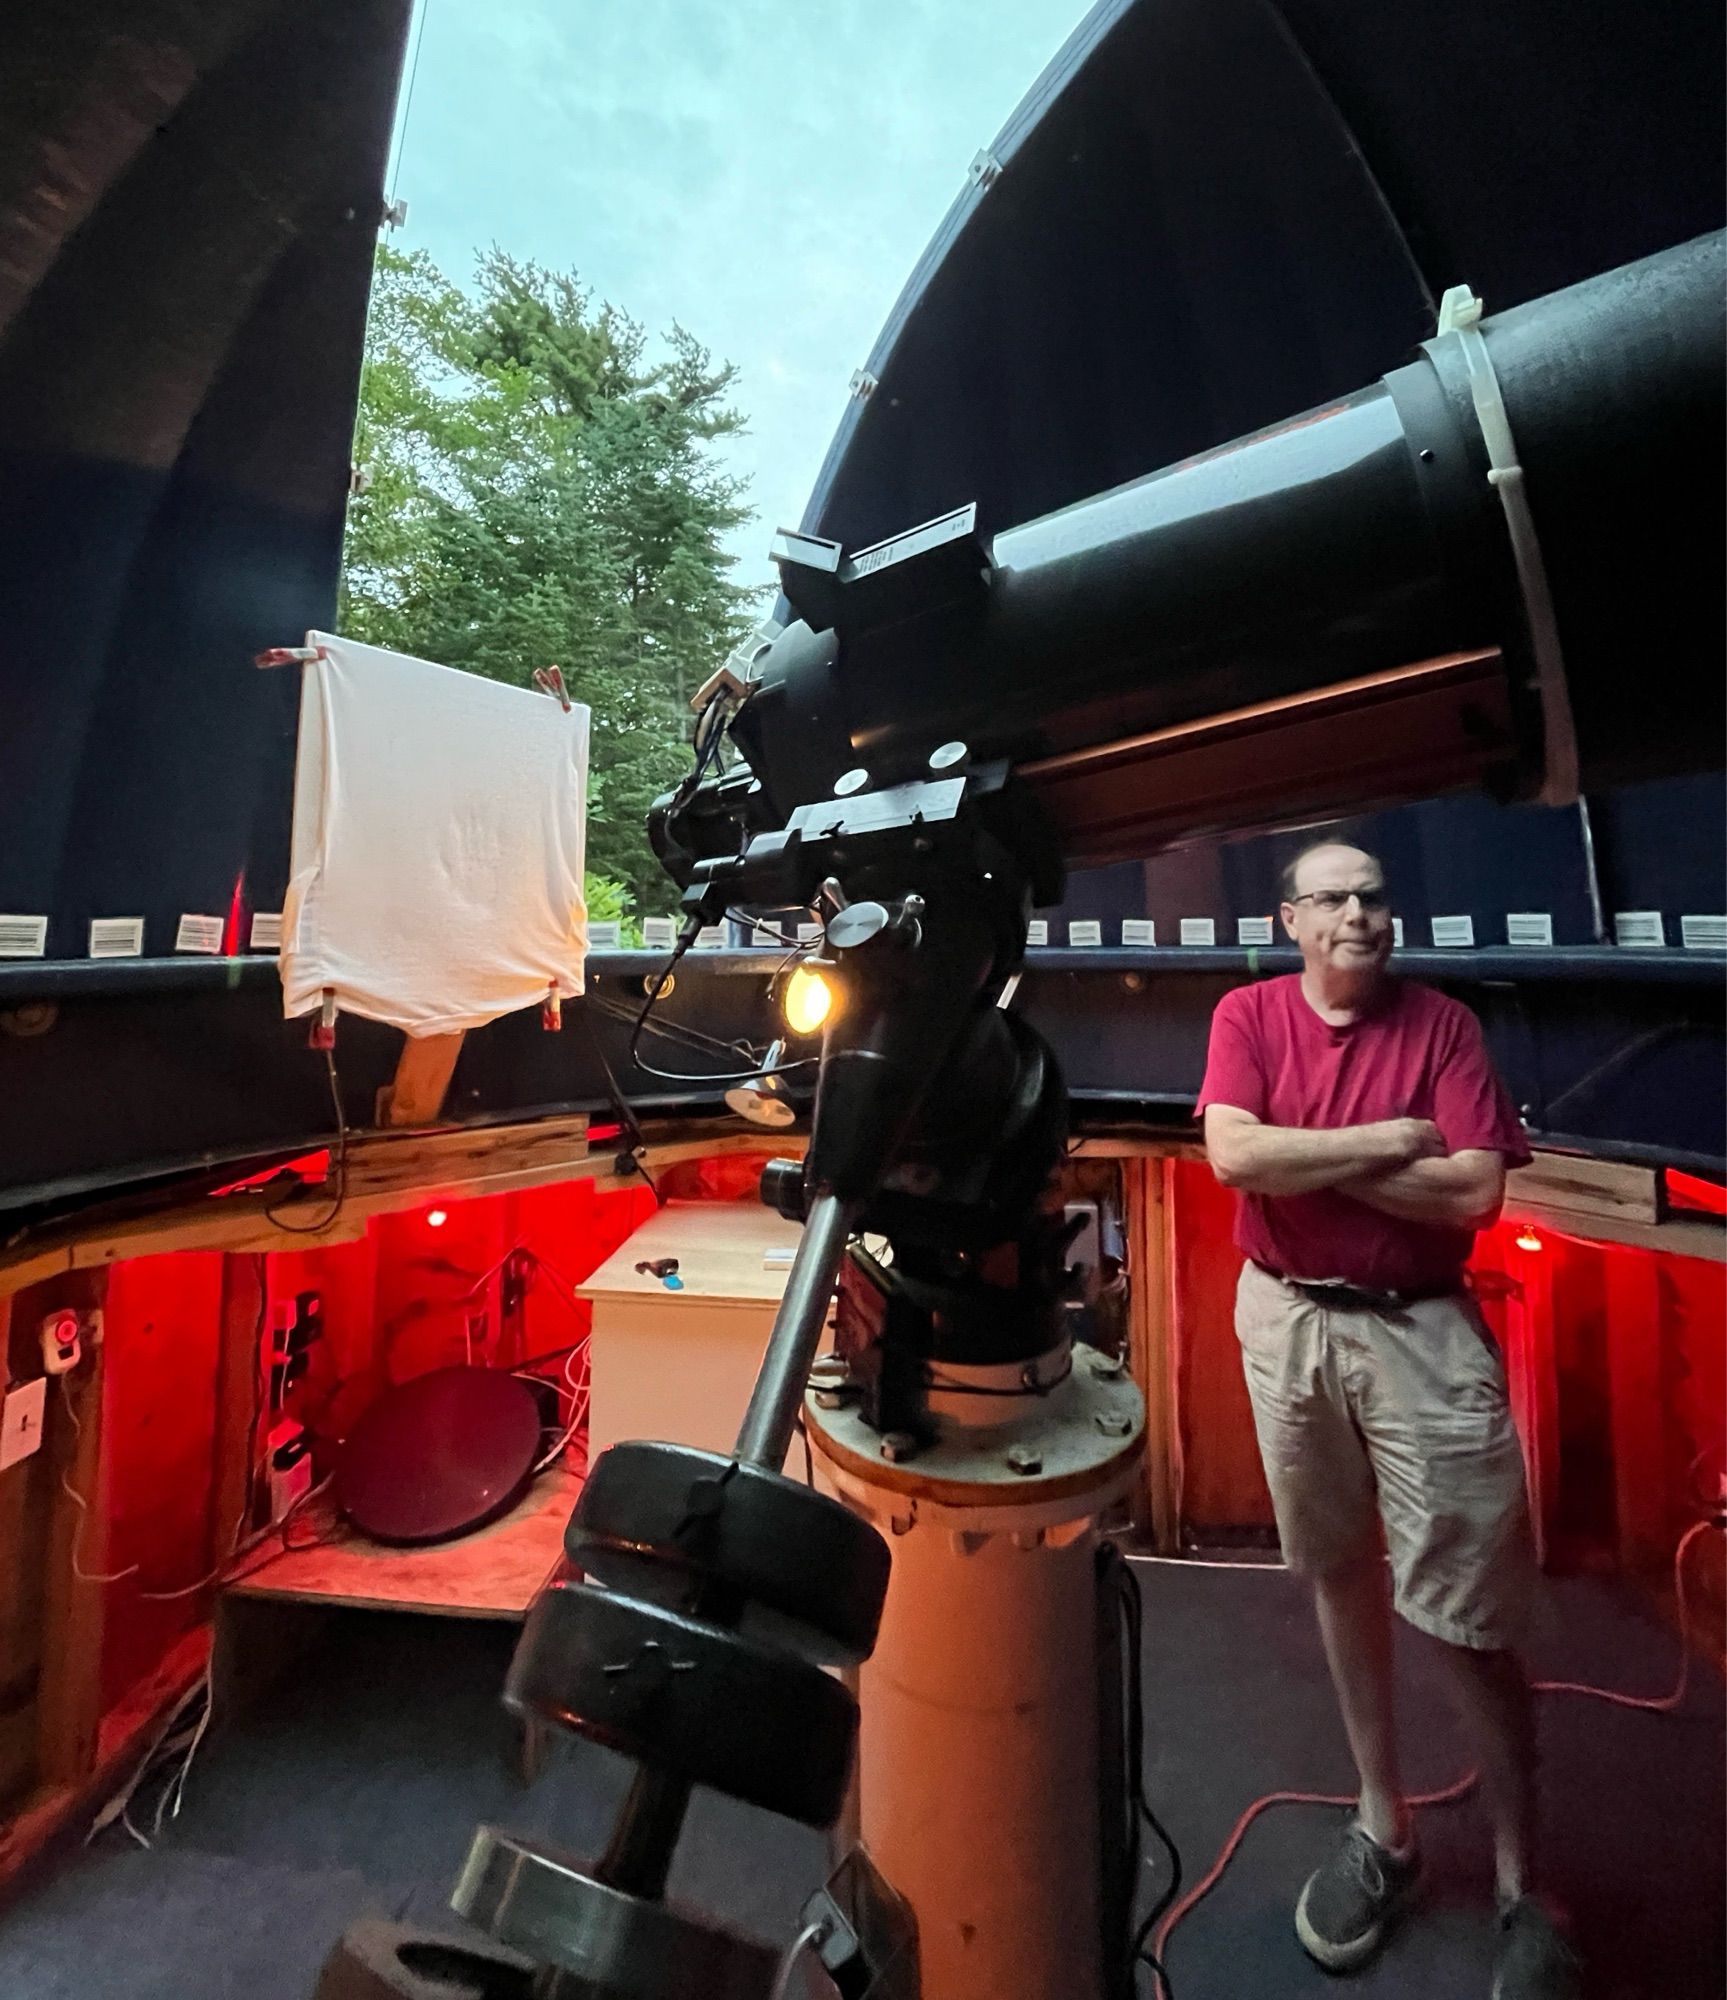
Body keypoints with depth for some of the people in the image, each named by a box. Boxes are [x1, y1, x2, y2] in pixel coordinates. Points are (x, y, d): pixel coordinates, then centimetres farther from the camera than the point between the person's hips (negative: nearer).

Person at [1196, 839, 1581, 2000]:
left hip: (1423, 1332, -1)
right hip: (1289, 1322, 2)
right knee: (1340, 1575, 16)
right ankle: (1384, 1828, 37)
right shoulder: (1250, 1014, -1)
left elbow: (1477, 1191, -12)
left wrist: (1308, 1159, -12)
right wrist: (1387, 1140, -13)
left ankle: (1523, 1892, 28)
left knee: (1470, 1616, 5)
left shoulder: (1444, 1024, -3)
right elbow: (1232, 1153, -15)